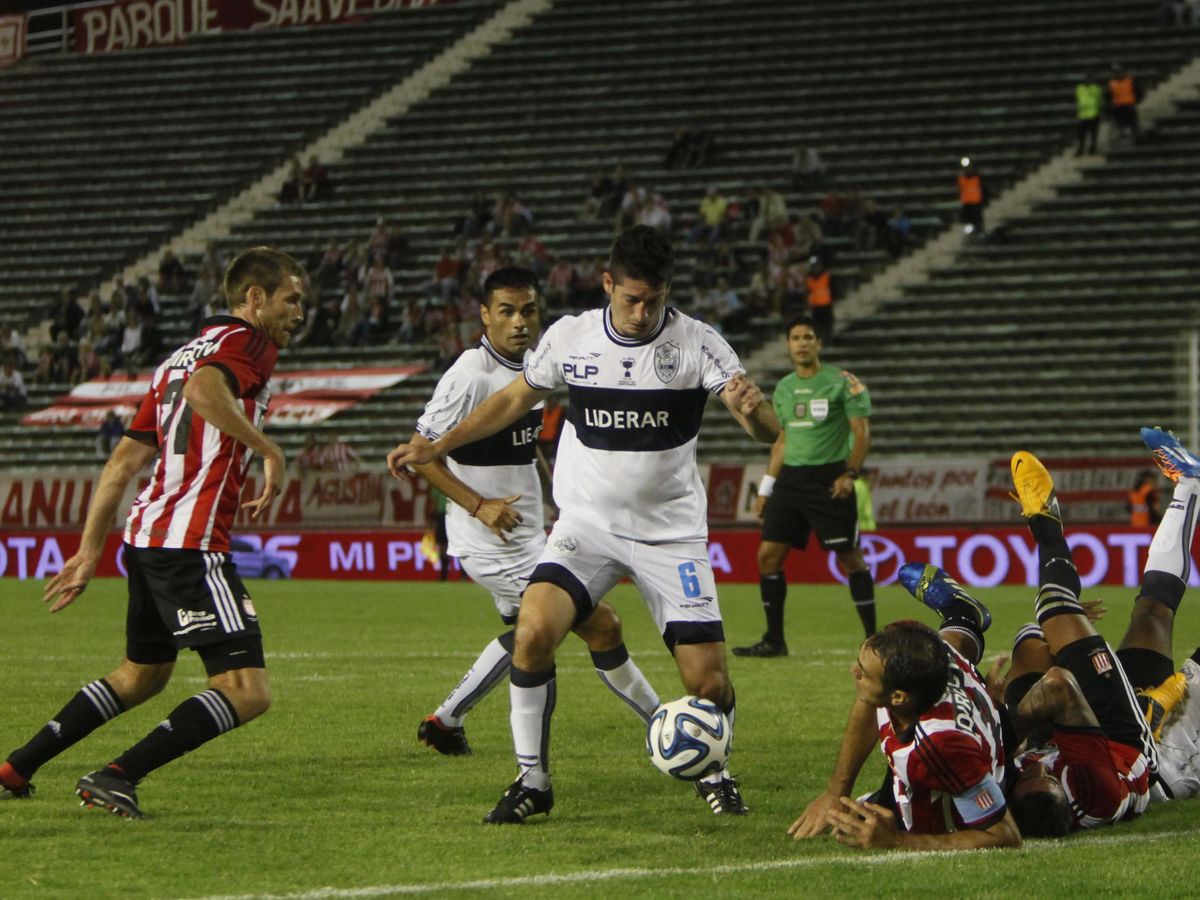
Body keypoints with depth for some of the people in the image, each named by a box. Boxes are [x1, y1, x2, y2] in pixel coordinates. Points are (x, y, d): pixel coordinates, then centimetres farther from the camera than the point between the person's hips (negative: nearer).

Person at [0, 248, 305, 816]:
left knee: (142, 675, 29)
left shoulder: (180, 357, 23)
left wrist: (90, 550, 24)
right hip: (192, 543, -10)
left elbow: (123, 460, 22)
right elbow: (204, 390, -28)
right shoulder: (247, 342, -4)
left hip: (145, 533, 10)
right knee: (247, 693, -12)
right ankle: (118, 777, -17)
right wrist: (268, 450, -19)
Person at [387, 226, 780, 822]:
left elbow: (766, 432, -17)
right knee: (532, 633, -23)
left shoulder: (697, 343, -10)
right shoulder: (569, 338, -2)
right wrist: (434, 448, 11)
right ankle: (532, 781, -6)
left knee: (709, 680, -7)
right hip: (586, 526, 1)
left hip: (671, 535, -1)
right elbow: (514, 400, 16)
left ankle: (715, 775, 25)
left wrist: (754, 410, -41)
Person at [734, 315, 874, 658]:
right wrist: (766, 488, 16)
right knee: (768, 555, 0)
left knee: (850, 557, -6)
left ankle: (873, 638, 3)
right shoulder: (783, 388, 13)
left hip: (828, 480, -6)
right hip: (790, 478, 6)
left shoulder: (842, 382, -5)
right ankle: (774, 640, 9)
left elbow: (862, 432, -6)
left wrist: (850, 474, -17)